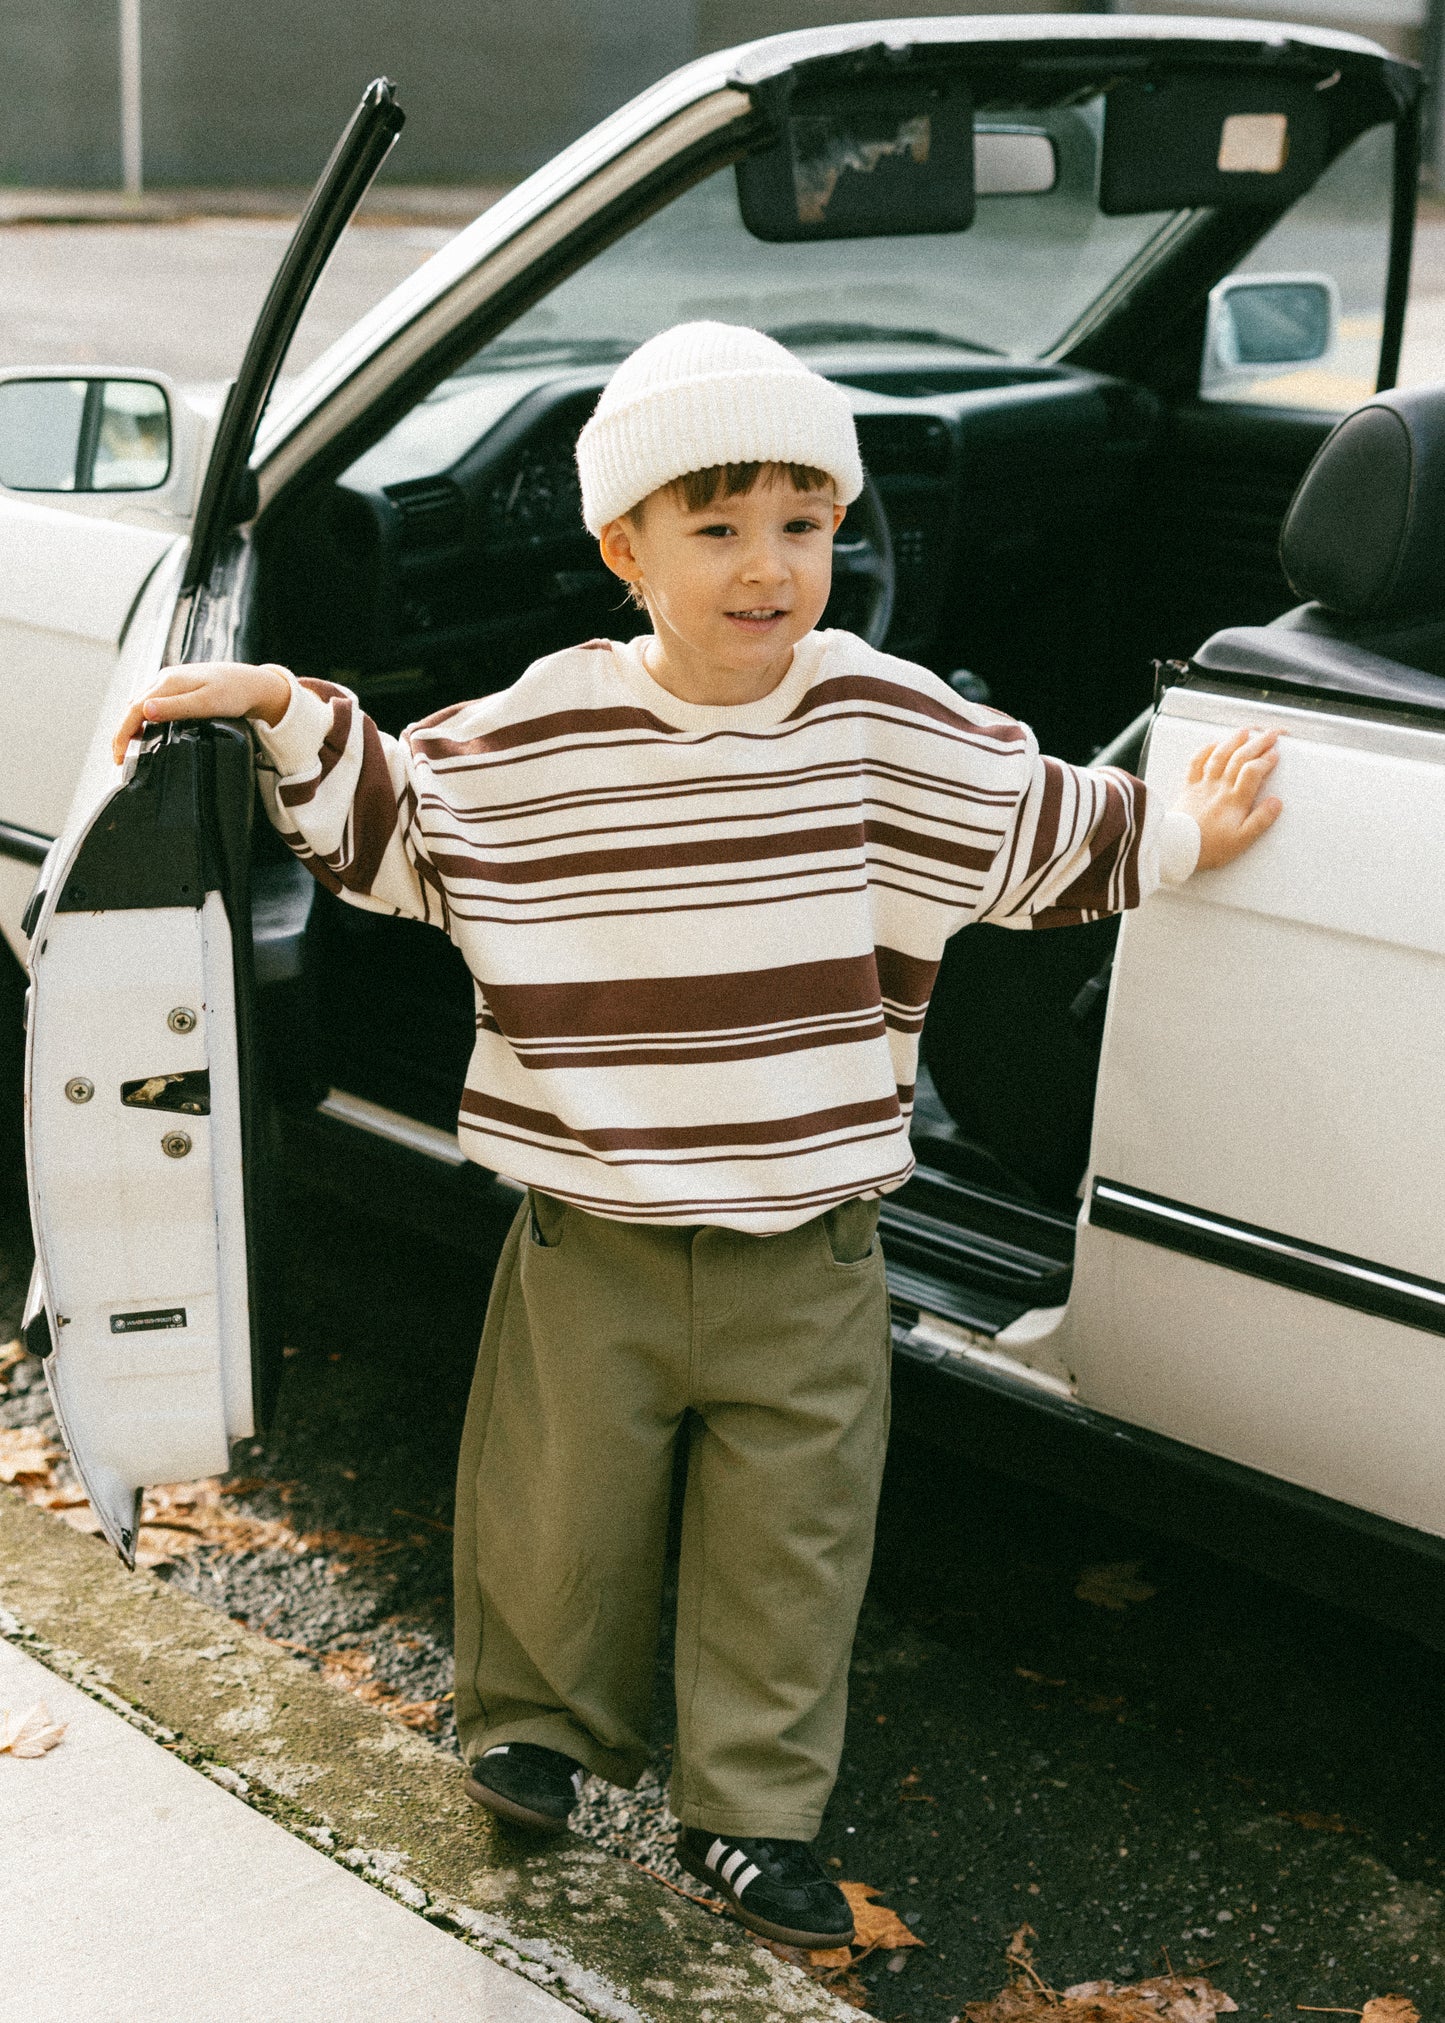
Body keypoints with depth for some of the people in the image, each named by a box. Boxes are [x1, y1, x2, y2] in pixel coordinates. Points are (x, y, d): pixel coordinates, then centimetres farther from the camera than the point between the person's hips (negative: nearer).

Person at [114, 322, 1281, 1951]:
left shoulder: (888, 726, -4)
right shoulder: (529, 743, -8)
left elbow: (1042, 824, 11)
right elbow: (388, 823, 5)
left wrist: (1177, 835, 16)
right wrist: (288, 715, -6)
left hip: (810, 1249, 1)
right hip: (592, 1243, -1)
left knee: (789, 1542, 11)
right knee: (562, 1510, 14)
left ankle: (750, 1812, 30)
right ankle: (532, 1723, 42)